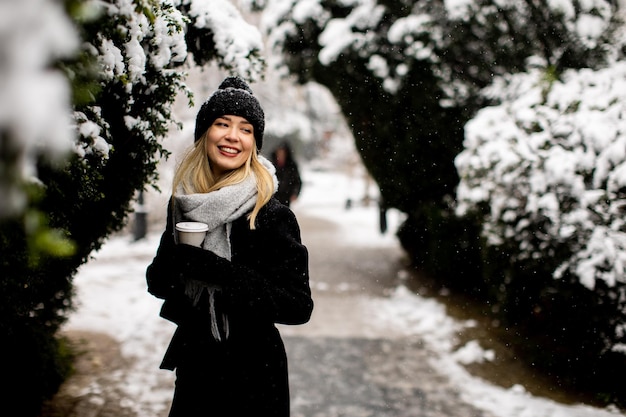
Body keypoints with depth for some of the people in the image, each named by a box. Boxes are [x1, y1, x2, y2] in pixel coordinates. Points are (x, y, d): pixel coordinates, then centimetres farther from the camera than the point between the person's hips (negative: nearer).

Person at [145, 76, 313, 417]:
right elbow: (158, 282, 8)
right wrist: (170, 266, -17)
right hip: (194, 365, 5)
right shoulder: (182, 204, -1)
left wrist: (215, 269, -27)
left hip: (253, 374, -5)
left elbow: (298, 306, -19)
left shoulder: (271, 214, -16)